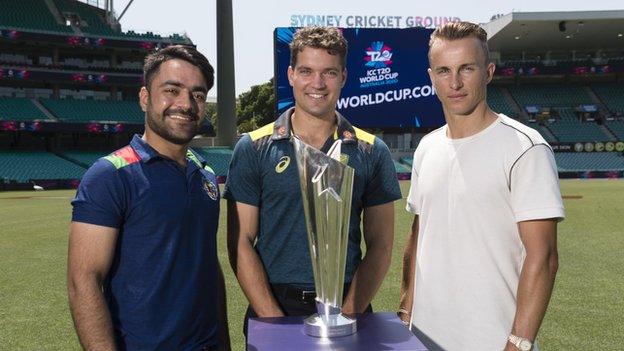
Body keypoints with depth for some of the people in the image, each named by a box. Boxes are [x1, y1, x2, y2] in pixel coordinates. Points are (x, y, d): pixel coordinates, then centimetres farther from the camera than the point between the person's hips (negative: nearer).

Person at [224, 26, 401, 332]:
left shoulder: (371, 152, 0)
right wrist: (274, 320, -13)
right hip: (271, 308, 0)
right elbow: (241, 242, -5)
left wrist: (347, 314, -11)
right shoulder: (253, 148, -3)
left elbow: (380, 246, -1)